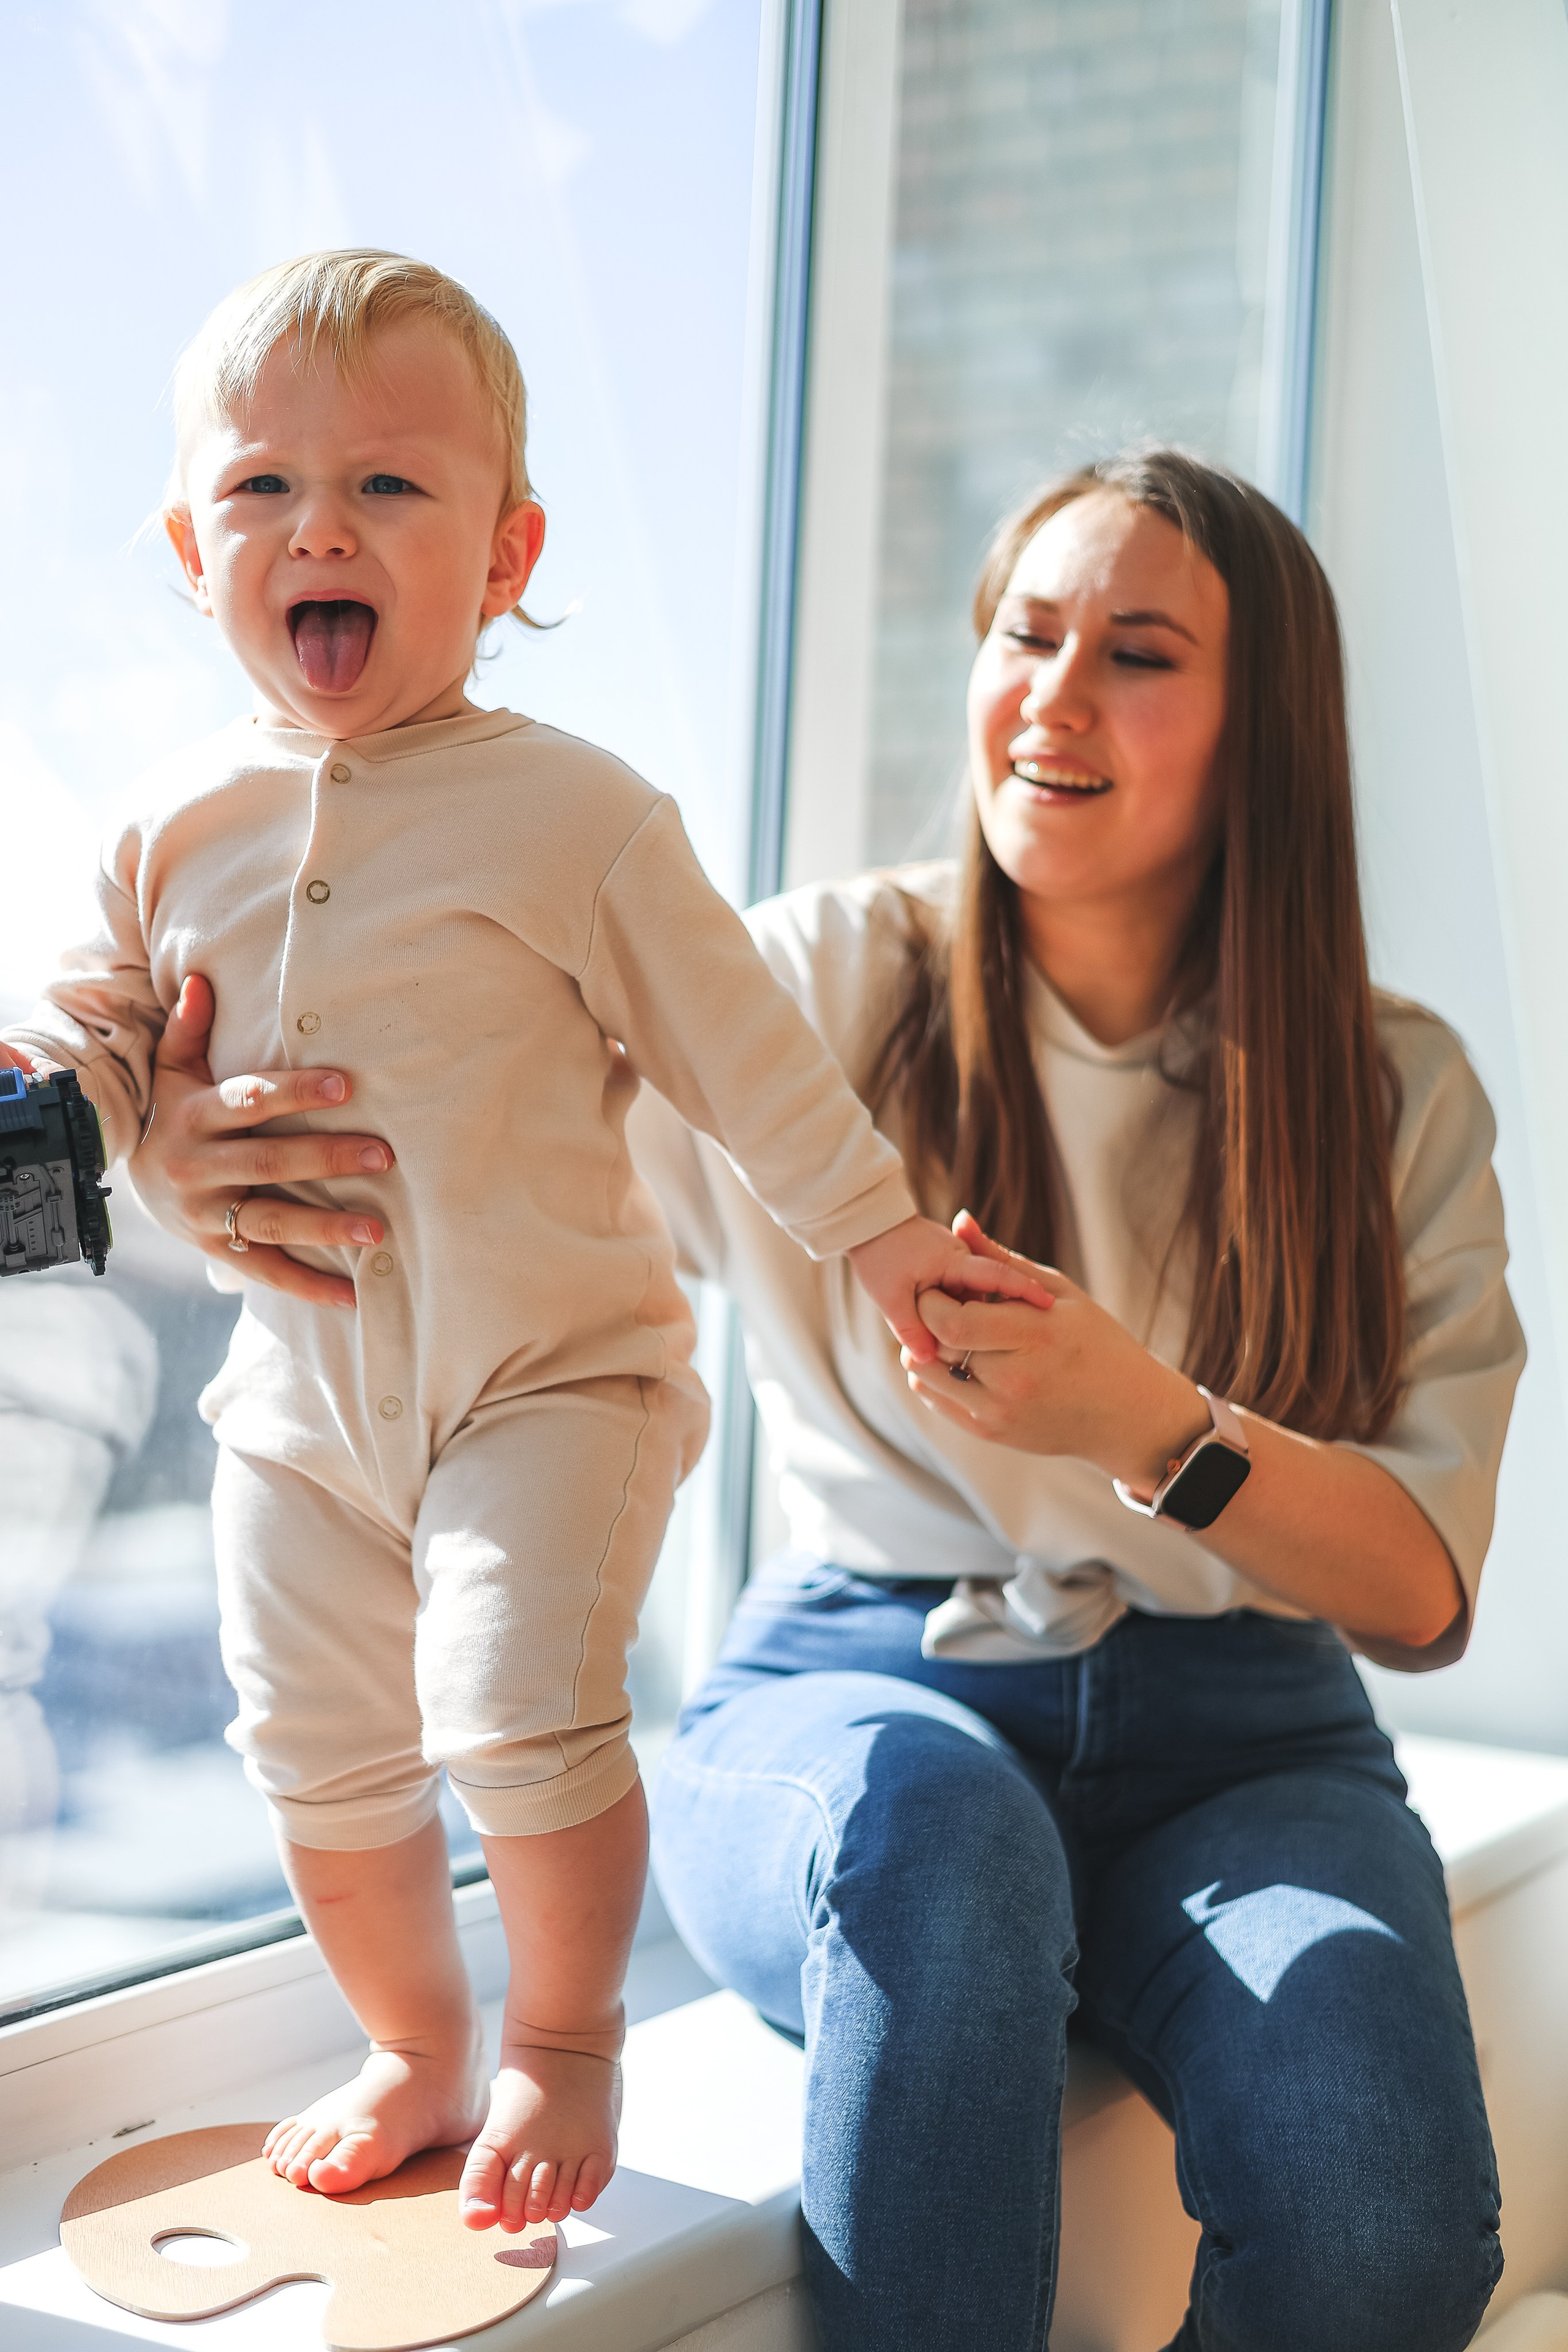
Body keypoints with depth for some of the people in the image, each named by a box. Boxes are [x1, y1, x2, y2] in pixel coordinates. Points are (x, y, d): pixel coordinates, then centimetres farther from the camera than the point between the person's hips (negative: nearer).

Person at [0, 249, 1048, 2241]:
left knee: (522, 1720, -16)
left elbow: (735, 1041, -4)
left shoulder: (568, 812, -10)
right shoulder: (175, 829, 2)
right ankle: (416, 2050, 35)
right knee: (319, 1766, 9)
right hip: (299, 1393, 5)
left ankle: (564, 2042, 13)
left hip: (552, 1369, -4)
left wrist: (873, 1224, -3)